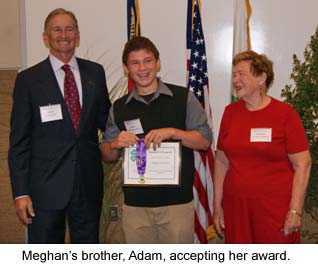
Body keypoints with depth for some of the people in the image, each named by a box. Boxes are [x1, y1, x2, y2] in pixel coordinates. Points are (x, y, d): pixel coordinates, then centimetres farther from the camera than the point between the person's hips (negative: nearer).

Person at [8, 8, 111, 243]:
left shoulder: (95, 72, 5)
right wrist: (20, 192, -8)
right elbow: (19, 141, -4)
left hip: (88, 182, 3)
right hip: (46, 185, -2)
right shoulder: (28, 79, -3)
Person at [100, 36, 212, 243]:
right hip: (135, 204, 3)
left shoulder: (184, 98, 0)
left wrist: (172, 132, -18)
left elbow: (205, 140, -2)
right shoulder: (118, 108, 8)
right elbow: (107, 156, 13)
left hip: (177, 201, -2)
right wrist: (115, 145, -10)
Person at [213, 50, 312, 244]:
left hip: (276, 209, -3)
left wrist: (295, 210, -11)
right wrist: (217, 205, 9)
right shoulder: (230, 112, 7)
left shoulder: (285, 113, -5)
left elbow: (303, 164, -6)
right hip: (236, 207, 4)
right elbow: (221, 161, 10)